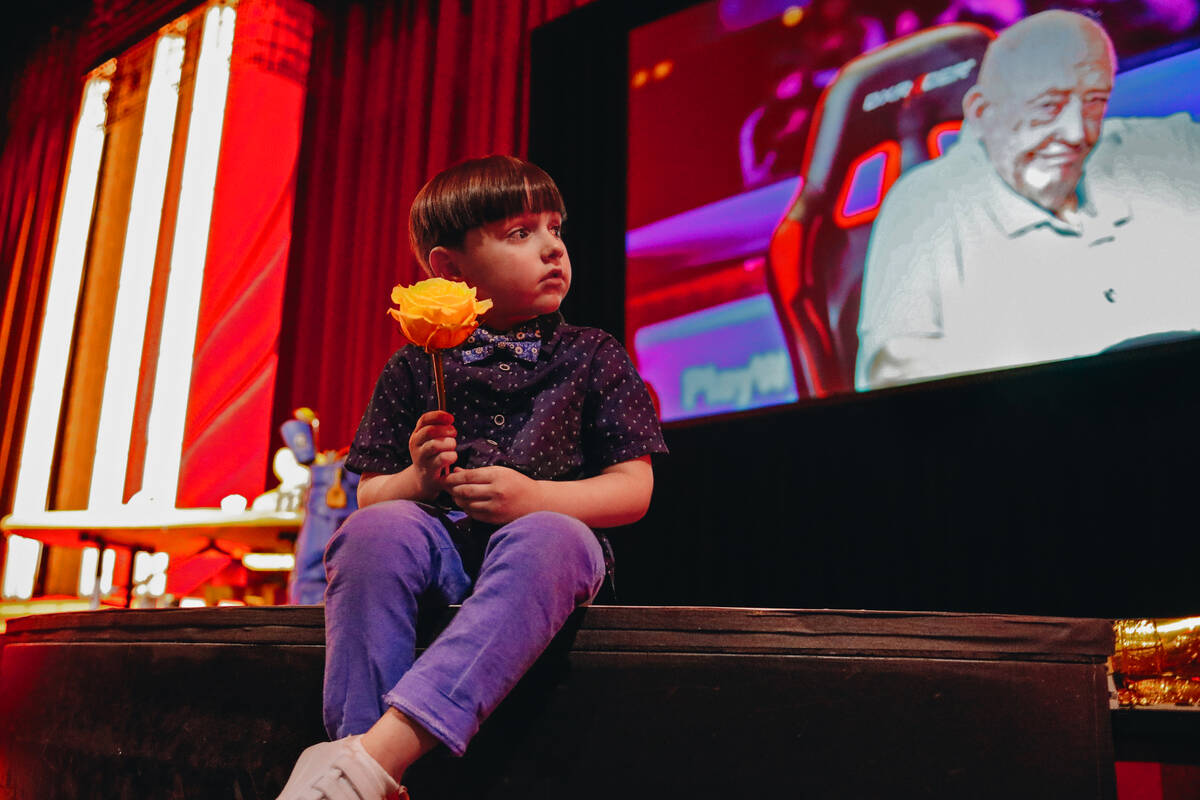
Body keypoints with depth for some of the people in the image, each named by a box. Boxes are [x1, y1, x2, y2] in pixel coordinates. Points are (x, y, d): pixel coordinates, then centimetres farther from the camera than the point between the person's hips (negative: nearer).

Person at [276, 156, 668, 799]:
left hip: (540, 536, -1)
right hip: (440, 542, 2)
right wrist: (416, 480, -11)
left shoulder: (592, 356, 11)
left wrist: (534, 498, -14)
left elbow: (633, 489, 3)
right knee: (373, 530, -31)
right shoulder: (414, 368, 13)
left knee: (549, 541, -37)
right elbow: (369, 494, 13)